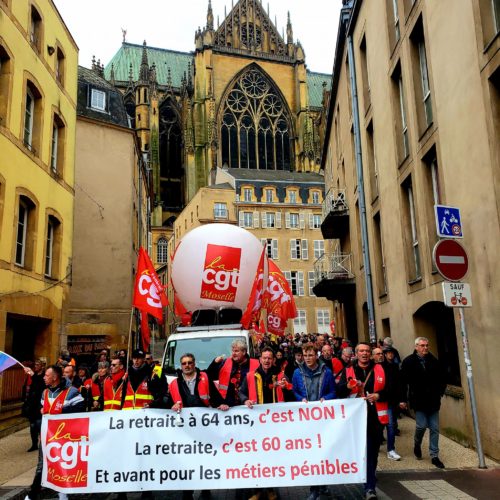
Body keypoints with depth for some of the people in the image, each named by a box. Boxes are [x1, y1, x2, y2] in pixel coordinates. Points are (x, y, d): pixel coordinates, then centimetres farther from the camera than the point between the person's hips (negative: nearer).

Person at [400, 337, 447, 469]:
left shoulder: (434, 361, 3)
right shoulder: (408, 362, -6)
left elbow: (443, 377, 16)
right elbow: (403, 381, -4)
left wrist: (440, 392, 8)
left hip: (433, 401, 3)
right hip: (418, 401, -3)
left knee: (434, 428, 6)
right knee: (421, 425, -8)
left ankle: (434, 456, 17)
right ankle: (417, 444, 24)